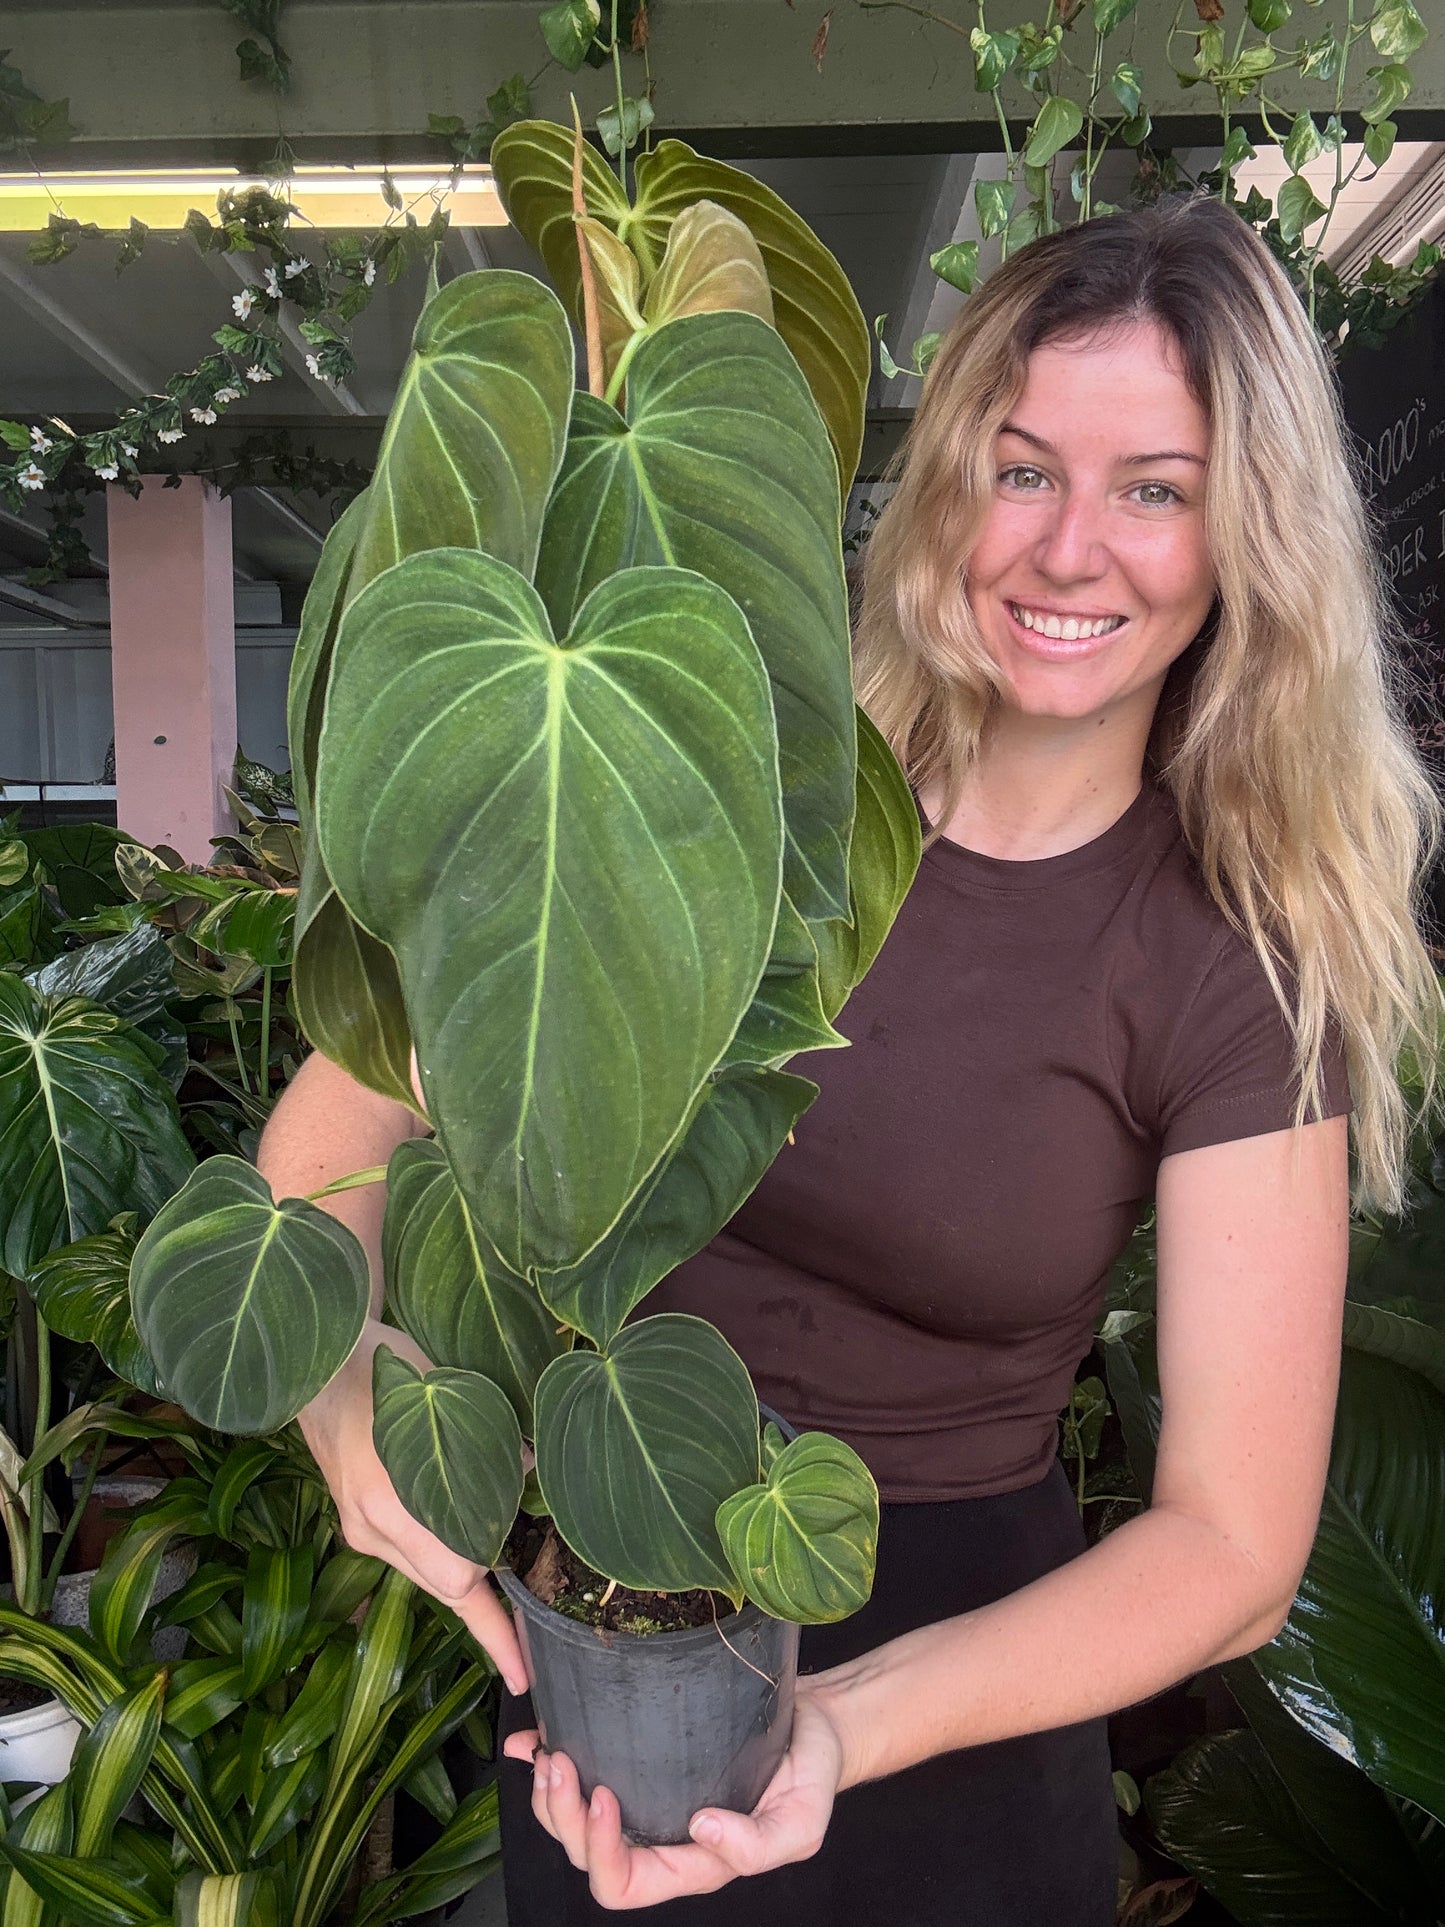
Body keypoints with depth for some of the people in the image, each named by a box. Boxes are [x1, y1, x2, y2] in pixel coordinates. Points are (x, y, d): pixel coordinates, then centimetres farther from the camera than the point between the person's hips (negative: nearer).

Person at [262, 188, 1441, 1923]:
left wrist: (844, 1727, -30)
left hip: (955, 1672, -1)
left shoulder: (1241, 973, -16)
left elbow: (1233, 1545, -16)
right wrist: (345, 1371, -31)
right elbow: (346, 1103, -12)